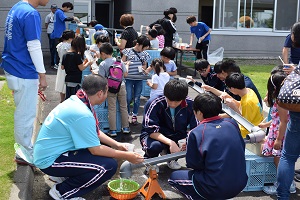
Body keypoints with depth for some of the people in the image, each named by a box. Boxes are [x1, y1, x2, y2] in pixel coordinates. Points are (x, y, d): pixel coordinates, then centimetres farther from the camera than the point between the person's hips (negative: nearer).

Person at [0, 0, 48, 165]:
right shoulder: (31, 14, -19)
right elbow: (34, 47, -21)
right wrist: (42, 75, -14)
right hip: (24, 74, -10)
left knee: (23, 113, 19)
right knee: (26, 115, 2)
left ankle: (25, 149, 31)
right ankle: (24, 154, 14)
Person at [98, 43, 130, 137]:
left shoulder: (103, 64, -10)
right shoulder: (120, 61, 0)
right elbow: (125, 74, 2)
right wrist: (126, 65, 21)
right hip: (121, 86, 3)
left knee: (112, 109, 2)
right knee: (123, 107, 12)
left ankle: (113, 130, 3)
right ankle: (125, 127, 19)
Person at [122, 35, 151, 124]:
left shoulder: (144, 54, 7)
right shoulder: (128, 51, -4)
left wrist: (142, 68, -5)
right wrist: (126, 64, -19)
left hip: (139, 79, 3)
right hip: (129, 78, -3)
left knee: (137, 98, 8)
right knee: (128, 97, -4)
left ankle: (134, 115, 21)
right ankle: (127, 113, 17)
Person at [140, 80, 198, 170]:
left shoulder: (190, 104, -17)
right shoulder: (154, 104, -25)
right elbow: (151, 131, -25)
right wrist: (170, 143, -39)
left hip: (177, 137, 4)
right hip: (154, 136, -3)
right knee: (155, 146, -38)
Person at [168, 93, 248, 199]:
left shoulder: (195, 133, -13)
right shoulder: (232, 123, 0)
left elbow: (192, 165, -6)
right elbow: (241, 149, 12)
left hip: (216, 188, -6)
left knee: (174, 177, 15)